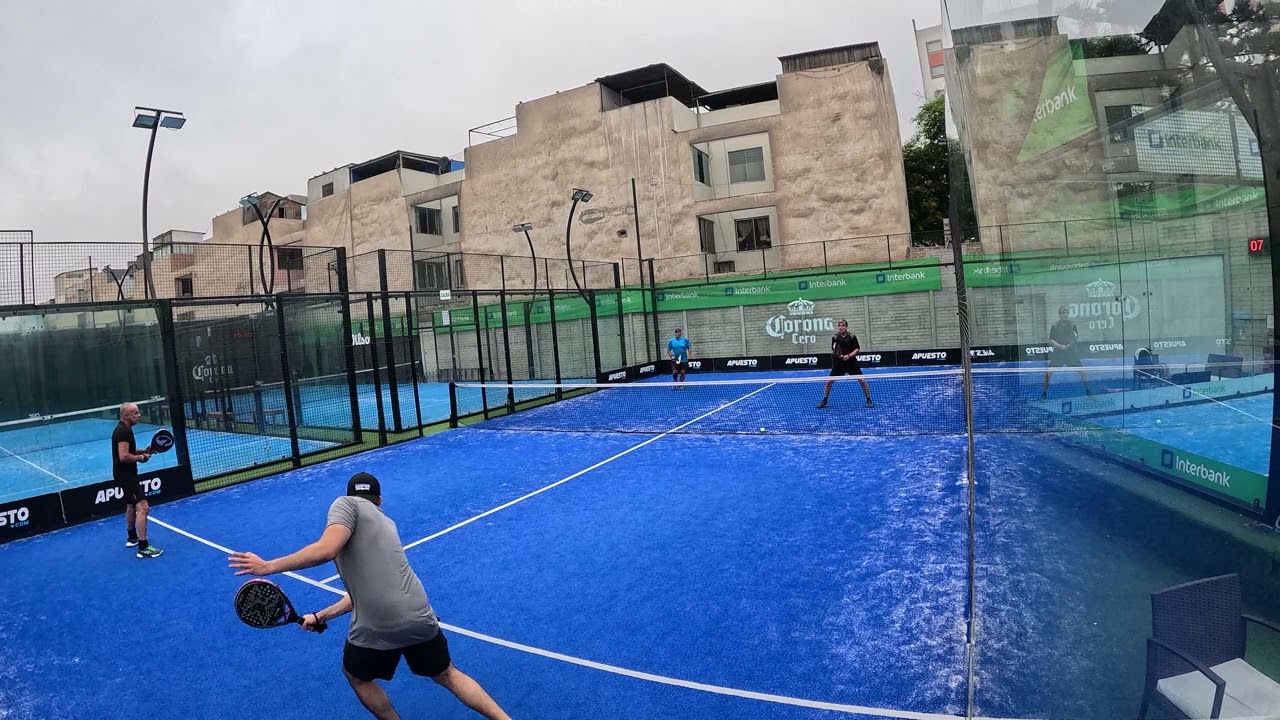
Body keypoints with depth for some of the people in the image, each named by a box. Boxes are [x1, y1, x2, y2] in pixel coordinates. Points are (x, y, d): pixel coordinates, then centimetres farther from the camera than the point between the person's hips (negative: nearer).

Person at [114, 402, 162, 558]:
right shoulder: (123, 431, -21)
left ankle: (132, 538, 44)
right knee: (143, 507, -17)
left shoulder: (124, 429, 11)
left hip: (126, 474, 11)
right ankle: (143, 547, -18)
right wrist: (141, 458, -16)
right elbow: (124, 456, -31)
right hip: (125, 475, -11)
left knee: (132, 505, 26)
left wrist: (143, 451, 6)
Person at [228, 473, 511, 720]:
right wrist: (320, 617, 38)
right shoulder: (386, 523, 25)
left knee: (356, 676, 28)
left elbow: (327, 549, -16)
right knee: (447, 675, 27)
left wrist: (268, 566, -6)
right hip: (419, 618, 6)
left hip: (377, 627, -6)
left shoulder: (346, 504, 4)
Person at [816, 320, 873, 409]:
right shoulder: (835, 337, -1)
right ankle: (824, 401, 14)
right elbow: (833, 350, 7)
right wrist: (835, 353, -16)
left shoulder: (852, 337, -5)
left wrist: (849, 356, -18)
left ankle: (869, 400, 7)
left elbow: (857, 349, -4)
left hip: (851, 362, -1)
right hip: (839, 363, 1)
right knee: (829, 381, -2)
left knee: (862, 380, -9)